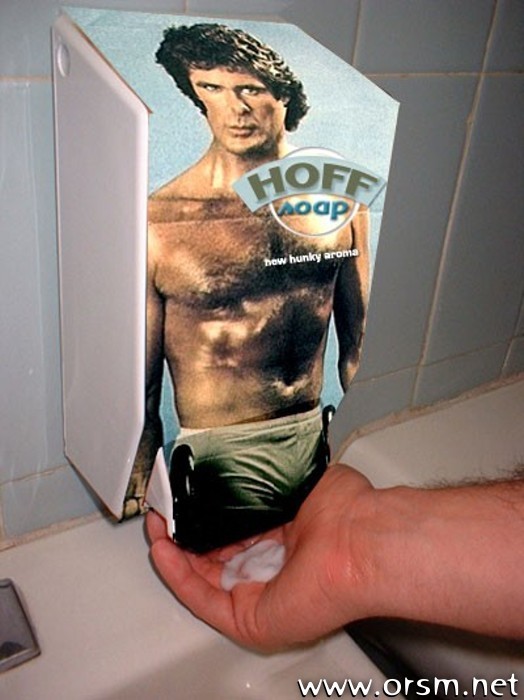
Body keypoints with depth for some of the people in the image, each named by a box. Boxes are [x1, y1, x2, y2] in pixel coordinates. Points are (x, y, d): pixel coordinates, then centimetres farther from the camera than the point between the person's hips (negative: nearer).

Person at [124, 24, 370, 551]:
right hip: (224, 461, -4)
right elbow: (140, 392, -6)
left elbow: (357, 347, 9)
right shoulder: (157, 224, -14)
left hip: (322, 443, 5)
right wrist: (135, 498, -14)